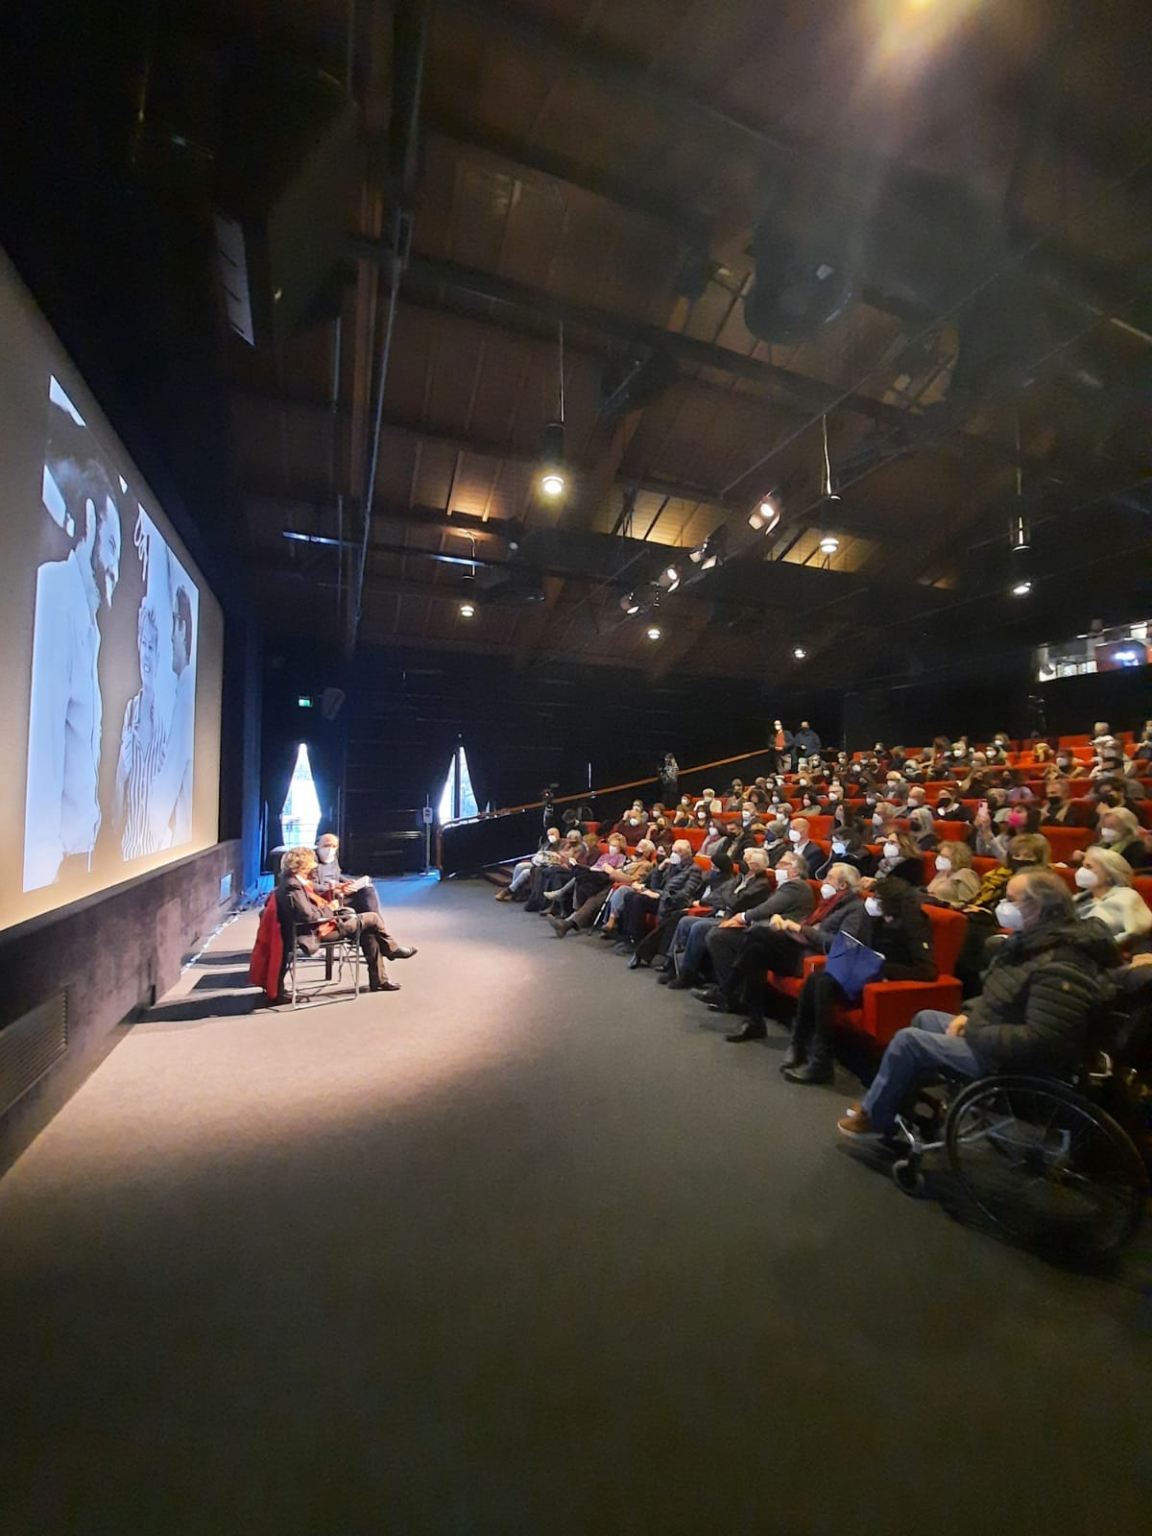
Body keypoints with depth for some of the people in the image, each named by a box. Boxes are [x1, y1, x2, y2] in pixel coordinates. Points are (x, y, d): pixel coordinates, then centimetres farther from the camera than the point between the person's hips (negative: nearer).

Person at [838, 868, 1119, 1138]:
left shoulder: (1060, 968, -29)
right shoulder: (1031, 940, 4)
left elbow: (1039, 1041, -32)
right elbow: (1000, 997, 17)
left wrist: (975, 1033, -22)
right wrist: (969, 1013, 2)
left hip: (1016, 1059, -10)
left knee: (907, 1039, -10)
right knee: (925, 1019, 16)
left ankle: (874, 1117, 11)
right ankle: (881, 1102, 22)